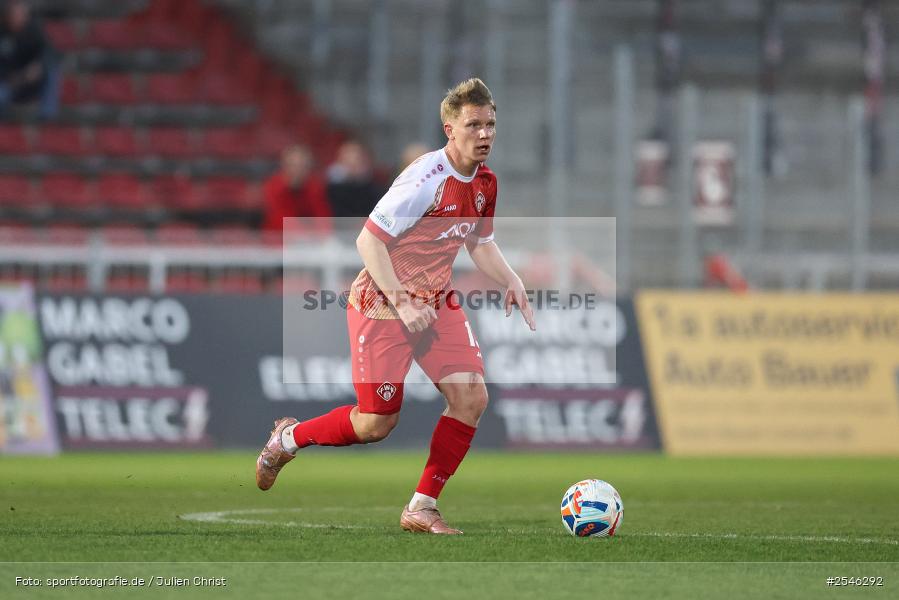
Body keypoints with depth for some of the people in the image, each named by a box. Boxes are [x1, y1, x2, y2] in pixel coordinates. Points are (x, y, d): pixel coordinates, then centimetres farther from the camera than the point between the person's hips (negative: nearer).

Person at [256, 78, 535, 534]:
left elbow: (480, 243, 19)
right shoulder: (427, 179, -24)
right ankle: (287, 438, 26)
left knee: (471, 397, -11)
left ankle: (422, 509, 0)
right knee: (376, 423, -3)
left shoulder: (484, 183, 2)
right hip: (382, 307, -7)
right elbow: (369, 240, -22)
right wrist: (402, 303, -24)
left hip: (435, 304, 7)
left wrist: (511, 281, 1)